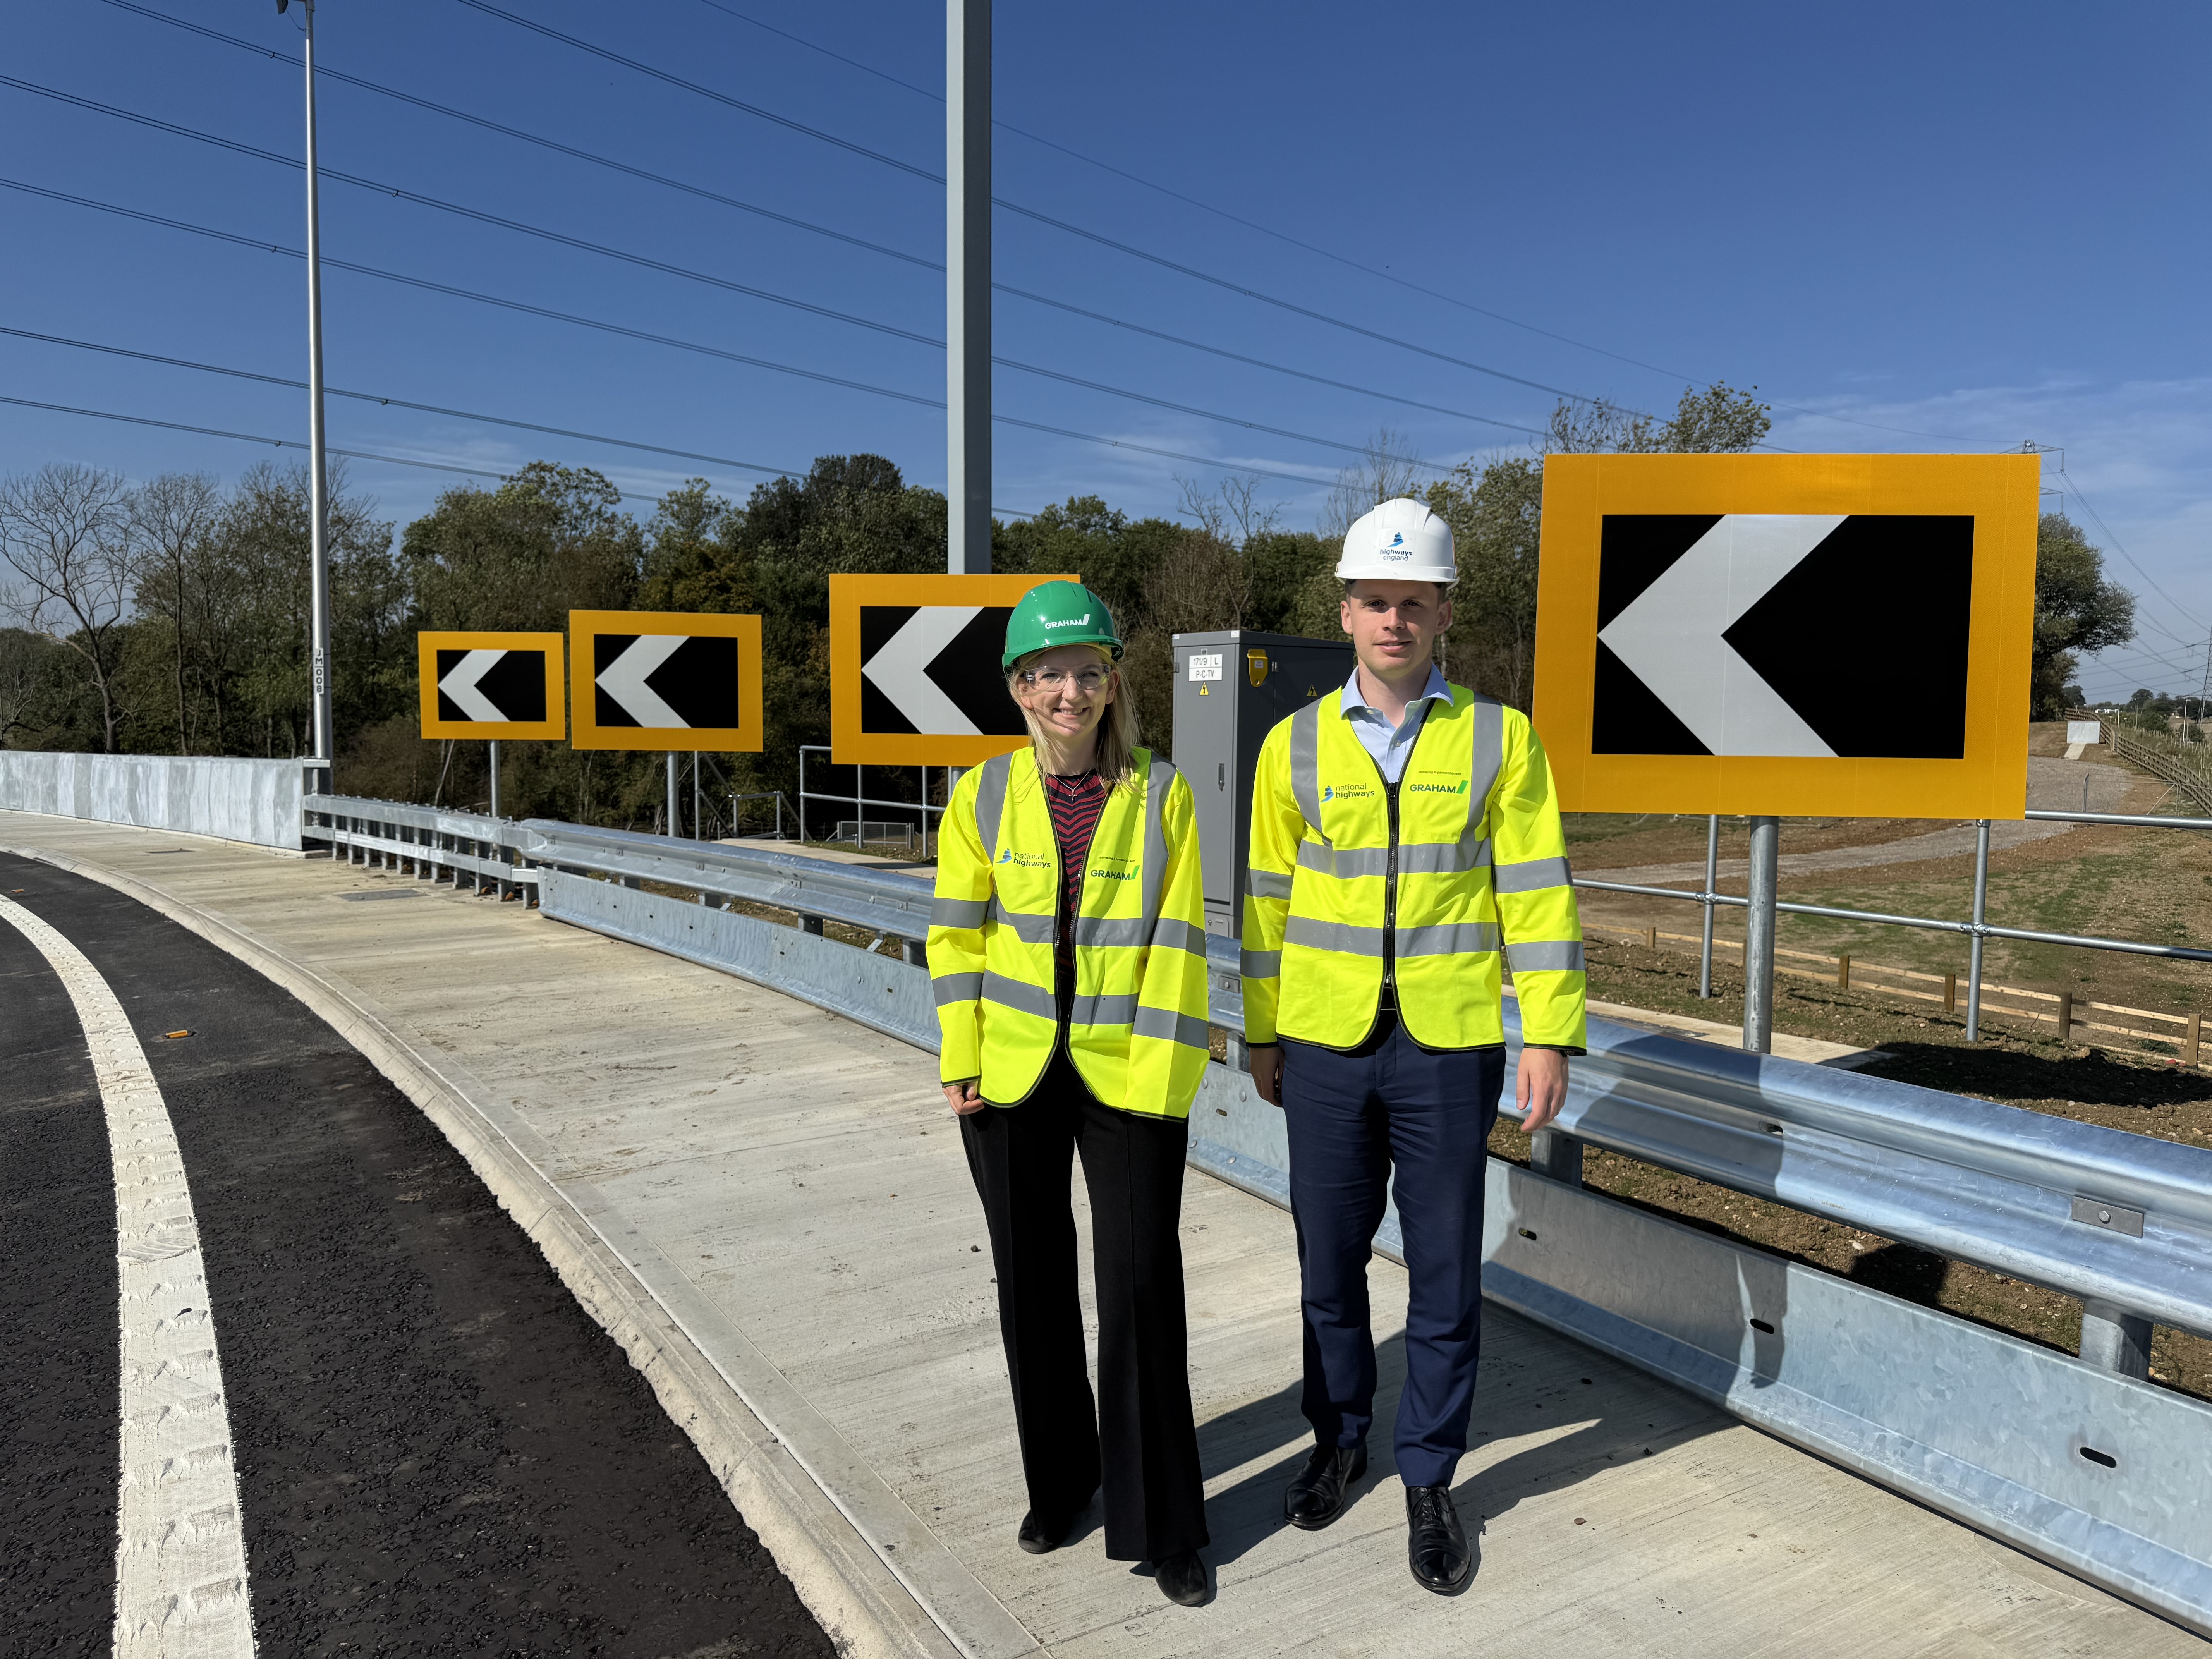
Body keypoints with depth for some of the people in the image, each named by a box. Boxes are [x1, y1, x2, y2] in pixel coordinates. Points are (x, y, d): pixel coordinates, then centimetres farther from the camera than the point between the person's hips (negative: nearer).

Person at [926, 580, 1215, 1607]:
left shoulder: (1160, 793, -7)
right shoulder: (984, 795, -2)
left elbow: (1177, 942, -8)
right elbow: (957, 932, 2)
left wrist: (1161, 1078, -12)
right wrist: (960, 1060, -2)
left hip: (1125, 1071, -2)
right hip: (1012, 1073, 2)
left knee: (1142, 1286, 0)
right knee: (1032, 1282, 14)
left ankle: (1161, 1525, 20)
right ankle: (1060, 1481, 37)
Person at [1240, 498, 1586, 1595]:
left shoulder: (1499, 738, -2)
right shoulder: (1295, 745, 2)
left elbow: (1536, 892, -2)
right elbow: (1269, 897, 7)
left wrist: (1550, 1035, -7)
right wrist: (1261, 1035, 8)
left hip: (1449, 1048, -1)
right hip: (1325, 1047, 2)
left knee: (1445, 1271, 8)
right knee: (1330, 1259, 14)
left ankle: (1428, 1483, 27)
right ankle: (1339, 1440, 36)